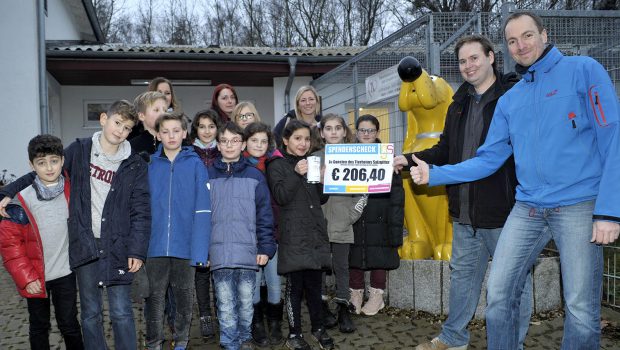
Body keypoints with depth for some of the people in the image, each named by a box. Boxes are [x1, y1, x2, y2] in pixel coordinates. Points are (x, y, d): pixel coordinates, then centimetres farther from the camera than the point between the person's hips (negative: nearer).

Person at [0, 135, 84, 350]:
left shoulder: (71, 192, -3)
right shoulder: (22, 200, -11)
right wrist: (26, 277, -12)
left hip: (65, 273, 1)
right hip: (35, 278, -1)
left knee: (69, 325, 10)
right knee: (39, 327, 15)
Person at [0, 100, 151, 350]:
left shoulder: (135, 165, 0)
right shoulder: (79, 150, 4)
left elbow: (141, 211, -2)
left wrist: (137, 250, -9)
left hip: (117, 247, -1)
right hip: (84, 245, 2)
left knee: (121, 313, 2)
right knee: (90, 314, 11)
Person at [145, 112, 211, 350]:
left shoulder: (195, 164, -2)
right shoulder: (150, 165, 3)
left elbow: (202, 210, -7)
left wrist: (200, 250, -14)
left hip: (185, 246, -1)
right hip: (155, 246, 1)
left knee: (184, 298, 13)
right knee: (154, 298, 9)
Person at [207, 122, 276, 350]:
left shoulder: (255, 176, 4)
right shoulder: (208, 175, 5)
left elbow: (264, 214, 4)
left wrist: (266, 247, -2)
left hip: (248, 252, 0)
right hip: (219, 252, 0)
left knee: (246, 302, 11)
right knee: (226, 306, 3)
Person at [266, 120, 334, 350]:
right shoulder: (277, 166, 1)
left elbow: (321, 199, 17)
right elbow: (280, 197, -12)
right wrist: (296, 174, -23)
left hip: (316, 233, 5)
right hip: (293, 236, -5)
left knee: (314, 283, 8)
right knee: (295, 285, 0)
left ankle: (318, 328, 23)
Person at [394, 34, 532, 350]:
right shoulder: (460, 103, 14)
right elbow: (444, 151, 20)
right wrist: (409, 159, 7)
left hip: (505, 209, -7)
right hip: (465, 212, 7)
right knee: (462, 273, 18)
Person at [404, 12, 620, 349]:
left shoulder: (583, 70, -1)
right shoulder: (509, 101, 15)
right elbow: (488, 159, 13)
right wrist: (433, 174, 3)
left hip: (579, 206, -4)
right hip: (527, 209, 5)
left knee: (581, 311, -2)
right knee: (498, 297, 4)